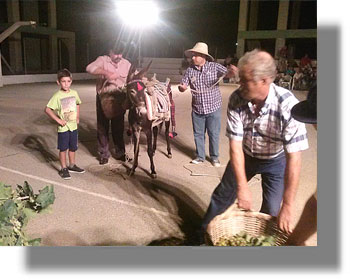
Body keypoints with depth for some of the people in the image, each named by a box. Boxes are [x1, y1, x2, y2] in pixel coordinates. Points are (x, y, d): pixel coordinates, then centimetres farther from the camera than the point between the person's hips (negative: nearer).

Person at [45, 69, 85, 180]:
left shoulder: (74, 93, 1)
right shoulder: (57, 96, -14)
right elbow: (47, 109, -17)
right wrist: (58, 120, -18)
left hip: (73, 126, 5)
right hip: (63, 127, -5)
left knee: (73, 147, 16)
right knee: (63, 149, 6)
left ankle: (72, 165, 32)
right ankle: (63, 169, 19)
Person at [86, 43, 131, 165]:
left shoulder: (126, 63, 6)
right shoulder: (102, 60, -5)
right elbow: (90, 68, -23)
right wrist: (106, 72, -36)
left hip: (119, 99, 2)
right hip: (103, 99, -2)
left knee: (118, 127, 11)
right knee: (102, 127, 5)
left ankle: (120, 152, 24)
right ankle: (103, 154, 18)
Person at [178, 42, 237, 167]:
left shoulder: (214, 67, -8)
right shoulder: (190, 70, 0)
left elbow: (227, 73, -19)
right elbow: (183, 86, 1)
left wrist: (231, 71, -43)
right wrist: (182, 87, -23)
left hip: (213, 108, -2)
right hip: (197, 109, 3)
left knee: (214, 134, 7)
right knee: (198, 134, 13)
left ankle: (214, 157, 25)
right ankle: (200, 156, 29)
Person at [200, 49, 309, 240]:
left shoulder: (287, 106, -34)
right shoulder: (236, 99, -25)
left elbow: (293, 157, -33)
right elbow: (235, 144, -22)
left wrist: (288, 206, -32)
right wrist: (242, 186, -26)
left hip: (275, 160, -2)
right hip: (245, 155, 3)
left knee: (271, 211, -3)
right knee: (222, 195, 11)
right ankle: (204, 235, 34)